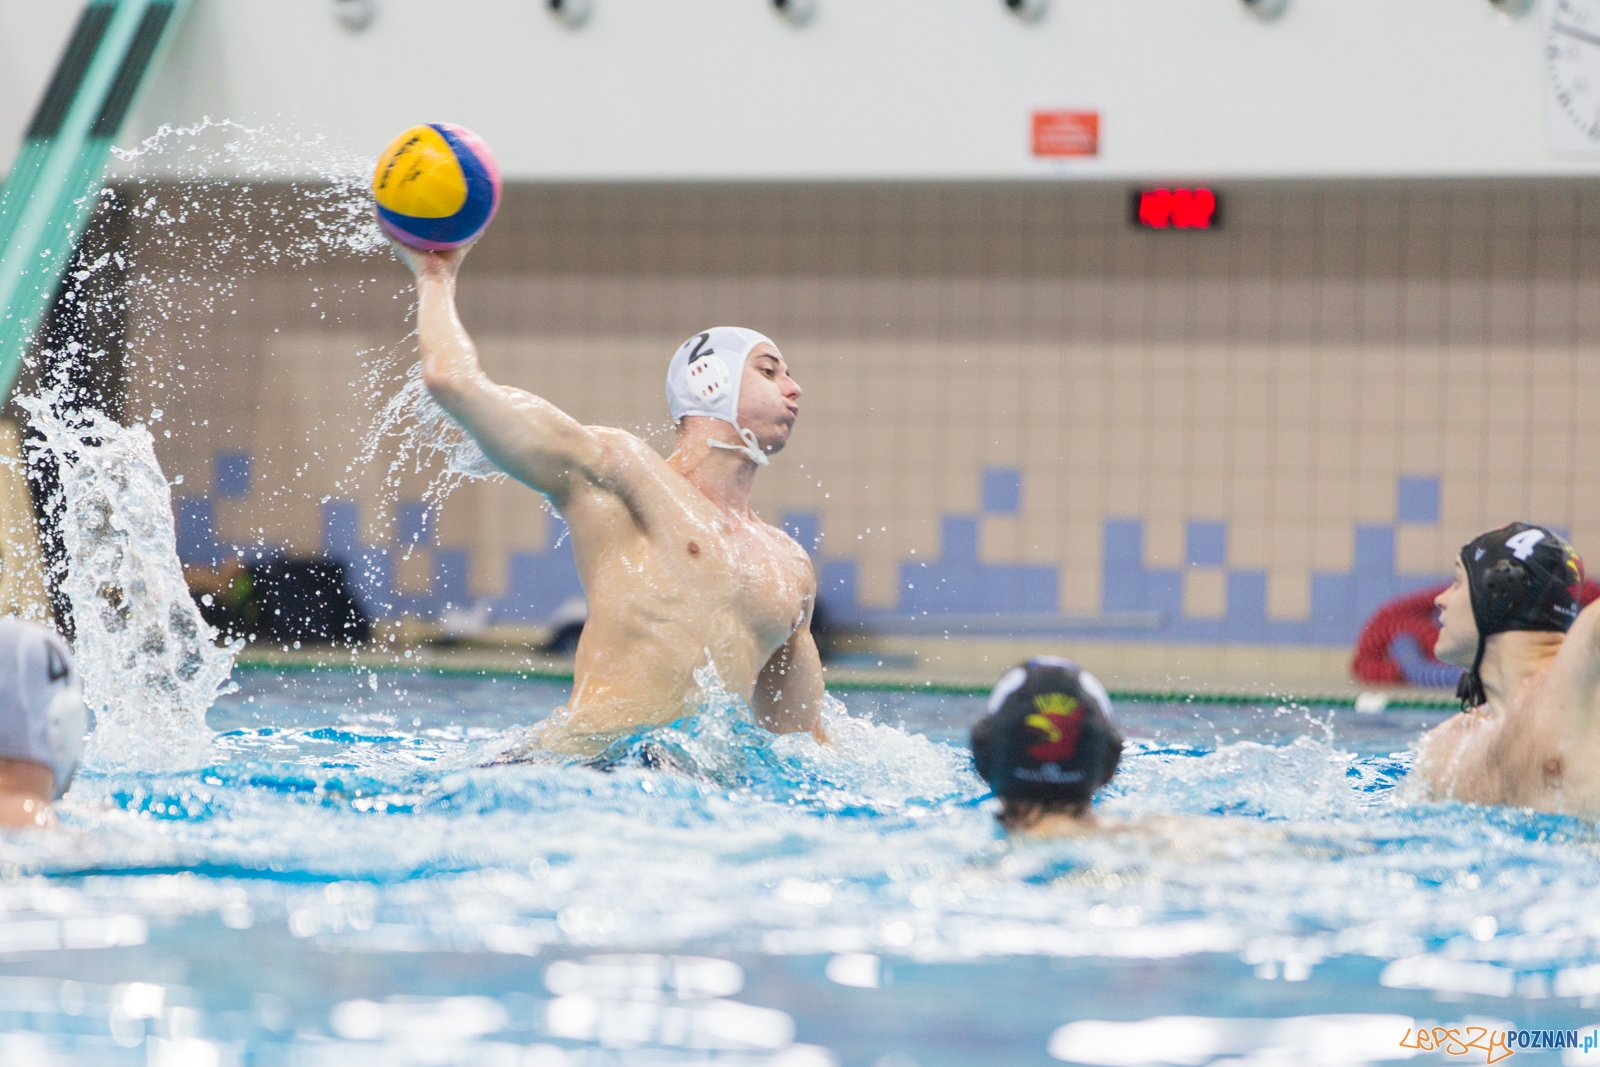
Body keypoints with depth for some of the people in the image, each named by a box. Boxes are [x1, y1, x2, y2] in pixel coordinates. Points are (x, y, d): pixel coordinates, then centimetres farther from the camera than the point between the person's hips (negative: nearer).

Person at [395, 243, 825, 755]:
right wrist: (436, 277, 18)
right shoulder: (619, 470, 7)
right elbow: (452, 378, 0)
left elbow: (801, 736, 30)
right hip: (582, 769, -7)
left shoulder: (790, 565, 24)